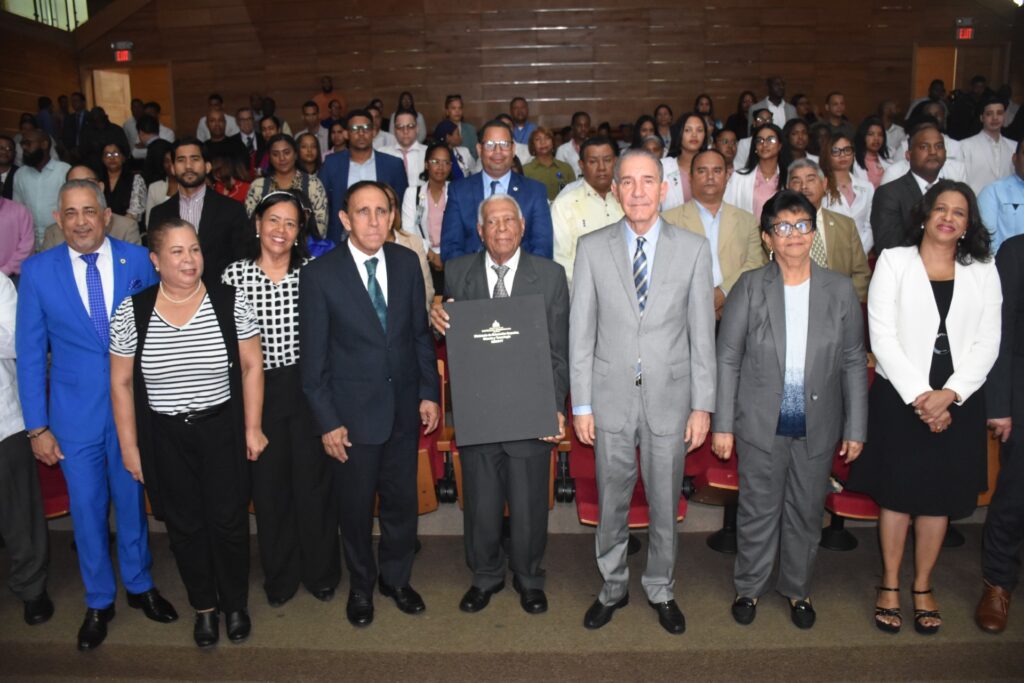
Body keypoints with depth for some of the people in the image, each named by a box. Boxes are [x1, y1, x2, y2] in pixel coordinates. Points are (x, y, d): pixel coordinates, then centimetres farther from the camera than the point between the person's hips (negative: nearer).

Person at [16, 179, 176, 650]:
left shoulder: (138, 260, -5)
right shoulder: (38, 271, -5)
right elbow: (30, 353, -2)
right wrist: (37, 426, -3)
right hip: (75, 412, 0)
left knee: (131, 500, 16)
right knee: (87, 509, 12)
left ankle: (139, 585, 37)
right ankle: (98, 601, 32)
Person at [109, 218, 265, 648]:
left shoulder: (231, 302, -8)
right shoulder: (131, 311, -6)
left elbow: (251, 367, -3)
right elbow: (121, 383, 0)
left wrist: (253, 428, -4)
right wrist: (129, 446, 0)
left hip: (222, 431, -1)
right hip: (164, 438, 1)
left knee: (229, 521, 7)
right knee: (185, 526, 14)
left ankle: (236, 604, 32)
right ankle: (204, 607, 35)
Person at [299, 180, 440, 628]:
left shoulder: (407, 262, -1)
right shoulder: (319, 275, -12)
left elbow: (420, 332, 7)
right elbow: (313, 356, -9)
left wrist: (428, 392, 4)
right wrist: (327, 420, -10)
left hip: (404, 407, 3)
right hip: (353, 411, -3)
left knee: (402, 500, 16)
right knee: (355, 505, 13)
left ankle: (396, 578, 39)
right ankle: (361, 586, 37)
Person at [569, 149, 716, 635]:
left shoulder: (693, 249, -1)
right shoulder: (592, 248, -1)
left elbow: (702, 334, 0)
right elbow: (581, 331, 0)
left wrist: (703, 406, -3)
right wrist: (580, 404, -3)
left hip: (670, 397, 0)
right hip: (611, 397, 0)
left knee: (665, 503, 13)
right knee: (611, 502, 13)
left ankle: (660, 589, 35)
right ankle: (613, 587, 34)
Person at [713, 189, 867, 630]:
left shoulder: (840, 290, 0)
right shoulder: (750, 287, -5)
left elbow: (854, 362, 4)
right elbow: (727, 359, -3)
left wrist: (856, 428, 3)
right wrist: (723, 424, -5)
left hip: (818, 427, 2)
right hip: (761, 425, -2)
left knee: (807, 512, 15)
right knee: (758, 510, 10)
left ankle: (797, 589, 37)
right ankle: (749, 587, 32)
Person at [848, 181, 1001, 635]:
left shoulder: (983, 271, 7)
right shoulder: (894, 261, 0)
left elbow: (987, 343, 1)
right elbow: (882, 336, -7)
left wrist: (948, 394, -12)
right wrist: (919, 396, -13)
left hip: (957, 401, 2)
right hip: (899, 398, -2)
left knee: (940, 496, 9)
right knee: (896, 494, 5)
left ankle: (922, 587, 26)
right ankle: (889, 585, 21)